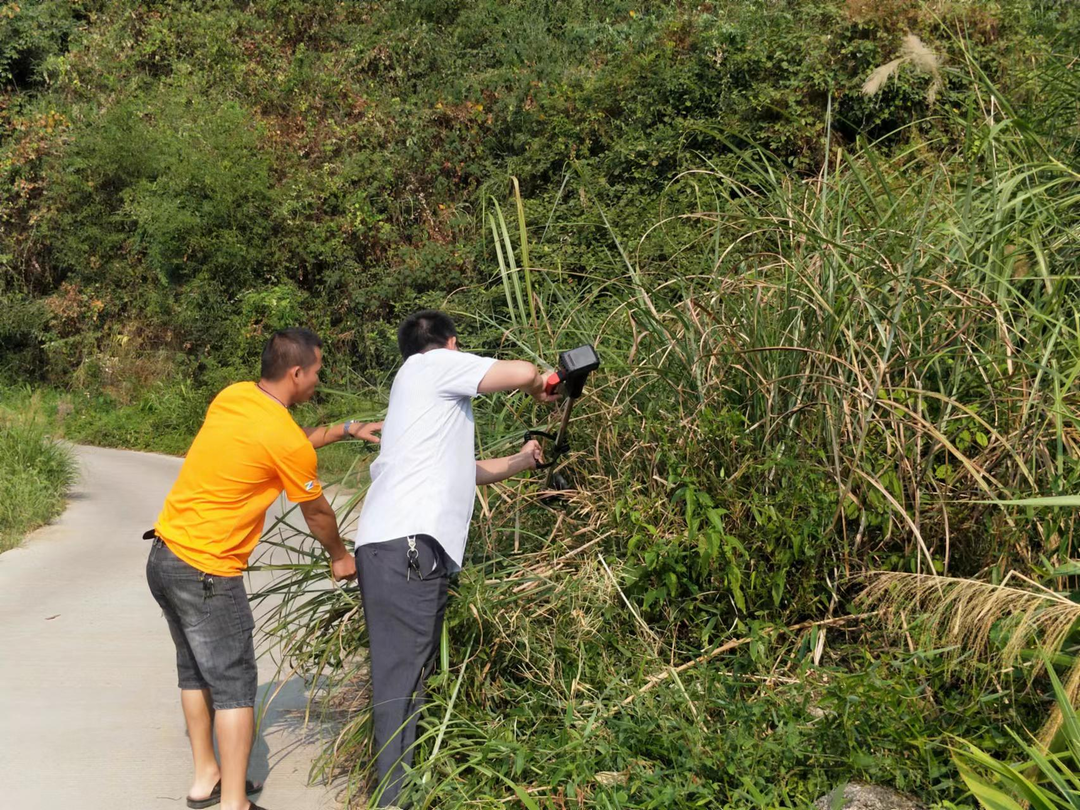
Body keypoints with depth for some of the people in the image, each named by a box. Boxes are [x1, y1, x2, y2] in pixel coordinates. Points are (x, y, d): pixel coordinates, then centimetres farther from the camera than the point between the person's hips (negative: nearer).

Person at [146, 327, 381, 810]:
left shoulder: (231, 397, 4)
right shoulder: (286, 440, -17)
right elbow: (316, 513, 0)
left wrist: (346, 430, 26)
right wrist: (339, 556, 18)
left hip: (163, 555, 9)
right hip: (207, 572, -9)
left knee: (196, 672, 20)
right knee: (234, 685, 1)